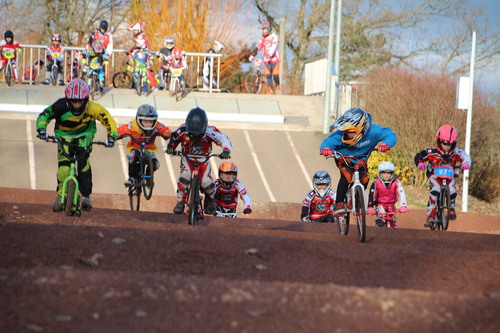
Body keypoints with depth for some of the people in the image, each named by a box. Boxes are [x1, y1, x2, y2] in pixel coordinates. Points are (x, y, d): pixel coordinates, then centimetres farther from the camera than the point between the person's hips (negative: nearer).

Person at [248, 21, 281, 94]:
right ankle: (270, 90, 5)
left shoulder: (274, 37, -8)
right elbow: (258, 46, 3)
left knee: (275, 74, -4)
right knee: (268, 75, -1)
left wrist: (269, 55, -36)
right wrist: (252, 54, -11)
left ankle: (278, 87, 19)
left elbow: (273, 47, -21)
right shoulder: (263, 38, 9)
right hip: (266, 60, 5)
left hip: (274, 59, -5)